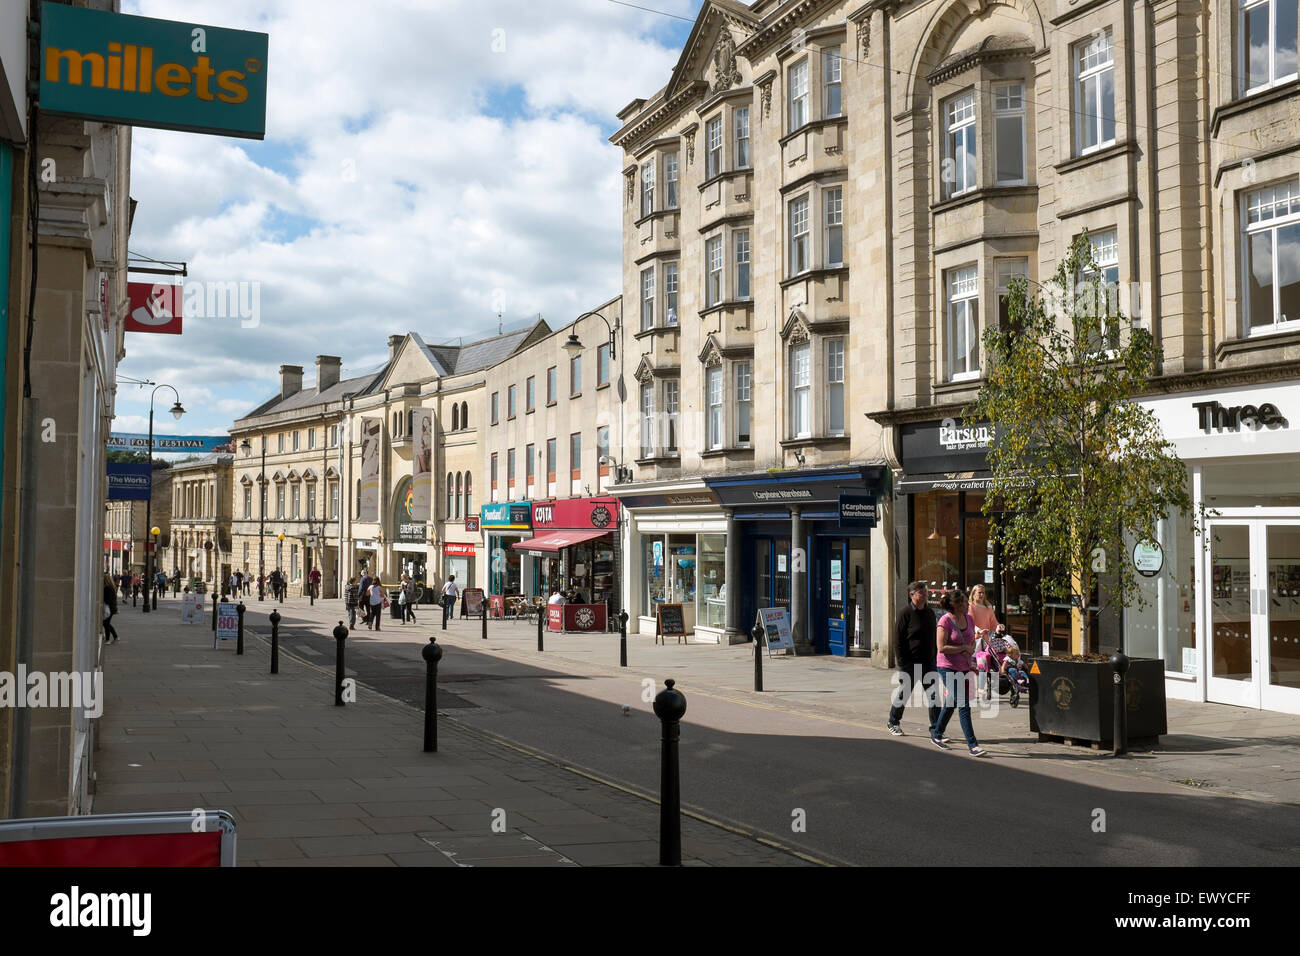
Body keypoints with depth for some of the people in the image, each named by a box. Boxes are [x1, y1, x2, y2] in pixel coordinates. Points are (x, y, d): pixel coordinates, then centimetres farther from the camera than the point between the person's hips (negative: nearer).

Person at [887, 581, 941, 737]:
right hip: (910, 664, -5)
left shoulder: (930, 612, 9)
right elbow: (898, 640, -11)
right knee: (903, 694, 8)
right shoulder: (905, 613, -10)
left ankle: (936, 730, 4)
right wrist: (902, 664, -15)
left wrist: (934, 657, 12)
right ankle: (893, 723, 28)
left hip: (928, 662, 5)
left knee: (934, 696, -1)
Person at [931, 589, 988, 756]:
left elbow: (972, 641, 20)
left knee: (952, 703, 17)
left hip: (964, 667, 7)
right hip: (948, 667, -7)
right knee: (963, 705, -12)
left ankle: (936, 735, 34)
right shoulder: (945, 621, -14)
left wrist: (970, 651, -2)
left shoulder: (969, 619, 7)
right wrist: (963, 648, -14)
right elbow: (941, 647, -19)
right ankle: (972, 745, -12)